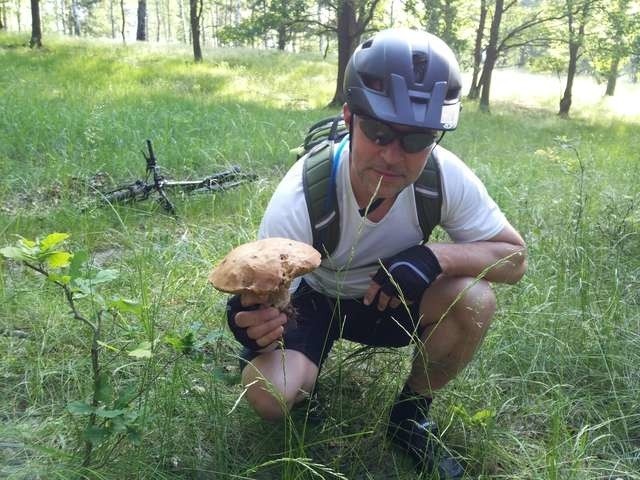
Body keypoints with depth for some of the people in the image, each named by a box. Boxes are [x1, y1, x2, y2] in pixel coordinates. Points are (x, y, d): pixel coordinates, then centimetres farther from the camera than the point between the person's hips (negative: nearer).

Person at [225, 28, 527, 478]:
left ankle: (411, 416, -1)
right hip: (312, 300, -2)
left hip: (391, 300, 3)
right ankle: (307, 375, 10)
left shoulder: (447, 177, -24)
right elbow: (268, 309, -25)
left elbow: (514, 257, -15)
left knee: (475, 299, -26)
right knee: (268, 393, -29)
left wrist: (435, 257, -35)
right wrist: (255, 327, -51)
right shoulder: (298, 200, -32)